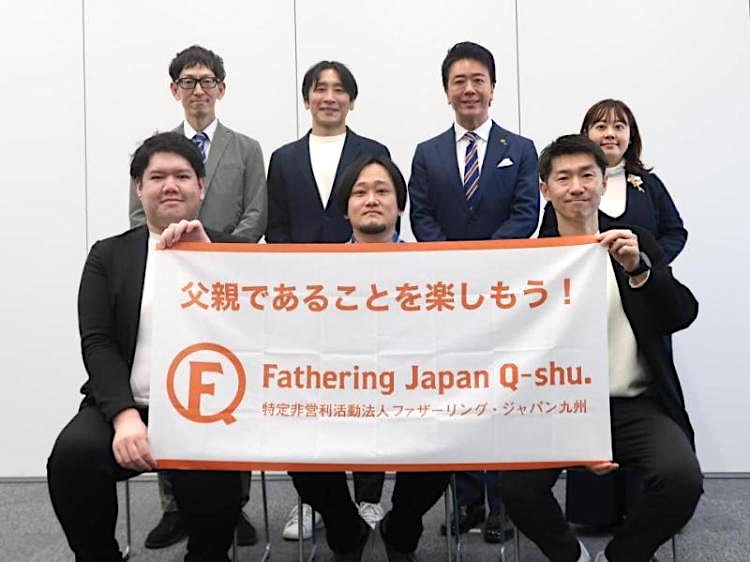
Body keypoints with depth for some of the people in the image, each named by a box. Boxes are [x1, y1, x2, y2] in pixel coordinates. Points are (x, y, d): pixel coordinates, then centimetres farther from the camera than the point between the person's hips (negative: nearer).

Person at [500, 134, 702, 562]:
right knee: (517, 487, -25)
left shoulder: (637, 245, 9)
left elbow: (682, 316, -4)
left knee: (682, 478, -25)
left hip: (636, 405, 1)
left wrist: (638, 268, -23)